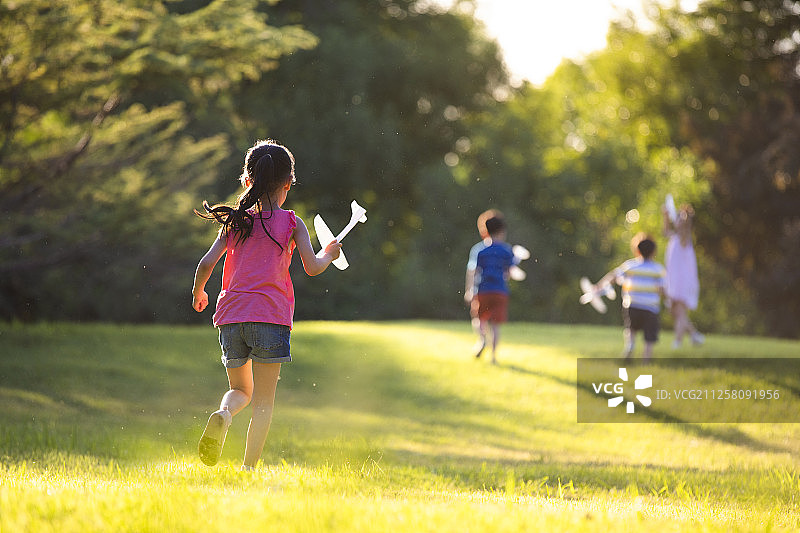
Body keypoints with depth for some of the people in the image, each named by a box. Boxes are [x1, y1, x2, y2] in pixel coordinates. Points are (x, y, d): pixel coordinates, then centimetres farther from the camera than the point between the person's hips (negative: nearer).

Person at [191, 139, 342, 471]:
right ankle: (249, 469, -9)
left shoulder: (235, 222, 10)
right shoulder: (291, 223, 2)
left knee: (241, 390, 20)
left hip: (231, 318, 3)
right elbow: (312, 267, -4)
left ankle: (223, 414, -13)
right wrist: (329, 255, 17)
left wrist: (198, 293, 22)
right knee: (264, 400, 2)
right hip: (271, 318, -3)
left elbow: (206, 263, 4)